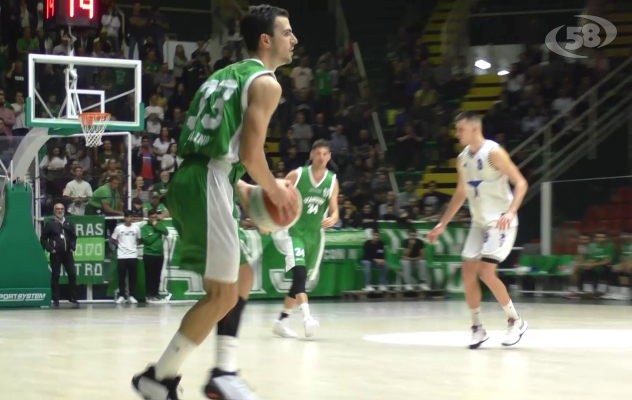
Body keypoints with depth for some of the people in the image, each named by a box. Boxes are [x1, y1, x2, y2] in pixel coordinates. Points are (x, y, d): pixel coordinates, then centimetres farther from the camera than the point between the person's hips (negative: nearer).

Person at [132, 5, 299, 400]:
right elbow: (250, 153, -14)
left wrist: (244, 190, 24)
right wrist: (275, 190, 3)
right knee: (222, 294, -4)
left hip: (192, 179, 10)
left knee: (240, 277, 19)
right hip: (207, 185, -10)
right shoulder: (265, 82, -4)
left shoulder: (226, 76, 24)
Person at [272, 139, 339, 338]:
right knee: (299, 273, -25)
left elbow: (334, 211, 1)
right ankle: (307, 317, -36)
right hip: (294, 231, -4)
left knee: (300, 280, 10)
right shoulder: (297, 175, -7)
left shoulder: (332, 181, 2)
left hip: (314, 234, 4)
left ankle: (282, 321, 22)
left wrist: (332, 219, -21)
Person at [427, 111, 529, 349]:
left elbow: (520, 182, -19)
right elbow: (461, 193, 20)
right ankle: (477, 328, 11)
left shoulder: (493, 152, -16)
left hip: (500, 222, -8)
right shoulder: (462, 159, 8)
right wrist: (443, 224, 20)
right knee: (468, 271, 0)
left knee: (486, 272, -16)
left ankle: (516, 321, -1)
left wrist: (511, 212, -33)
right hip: (479, 222, 8)